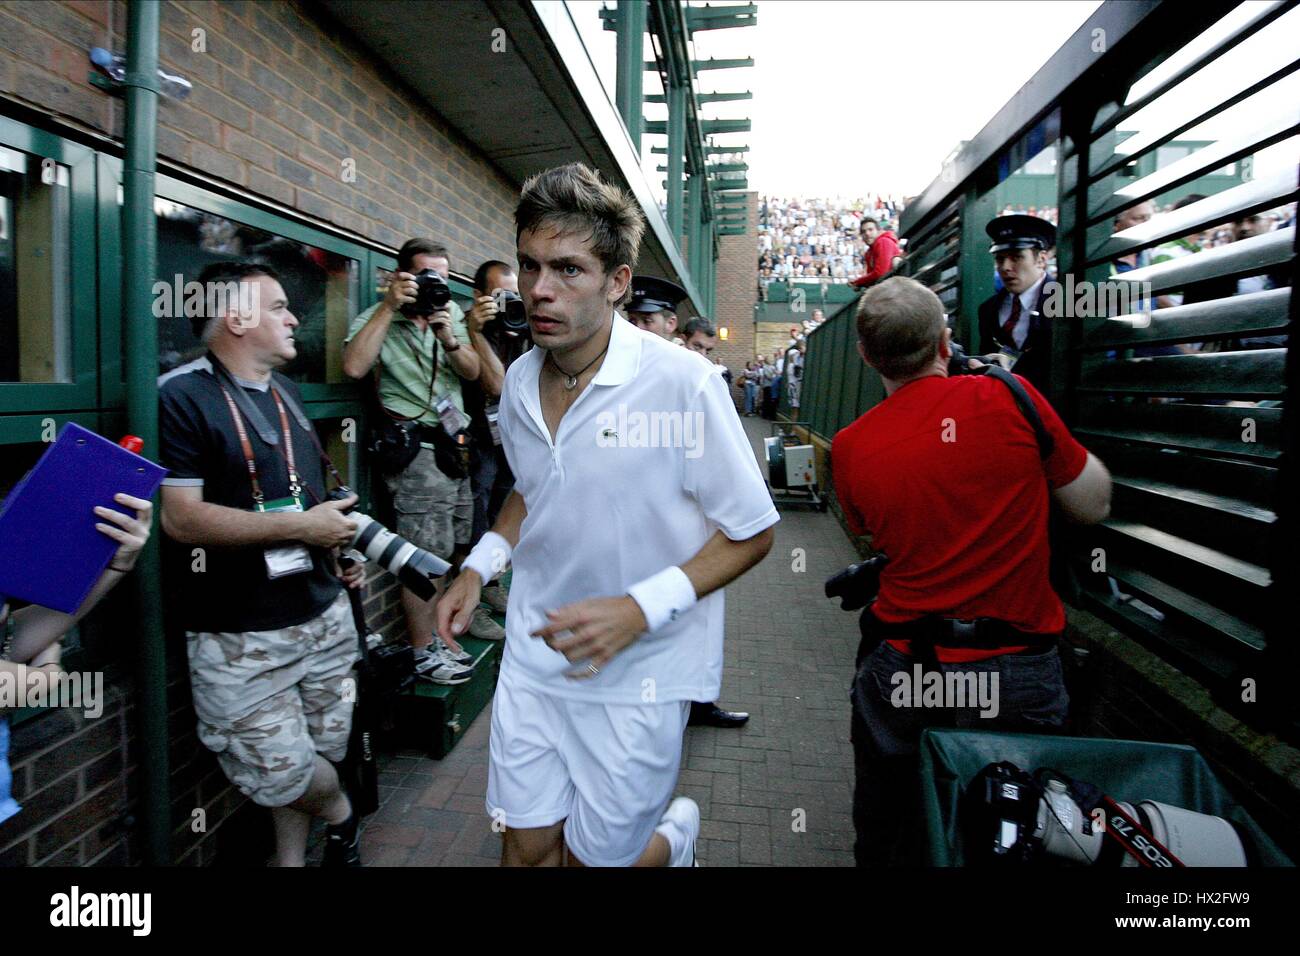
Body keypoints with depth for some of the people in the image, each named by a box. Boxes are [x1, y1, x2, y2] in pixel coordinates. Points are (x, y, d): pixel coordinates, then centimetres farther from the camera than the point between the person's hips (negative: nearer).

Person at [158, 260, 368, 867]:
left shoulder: (285, 392, 14)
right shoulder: (182, 397, -12)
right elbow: (180, 517, -20)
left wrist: (338, 545, 9)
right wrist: (303, 527, -17)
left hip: (324, 612, 7)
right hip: (240, 636, -6)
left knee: (320, 754, 12)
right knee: (280, 770, -3)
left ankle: (290, 856, 36)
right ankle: (339, 814, 28)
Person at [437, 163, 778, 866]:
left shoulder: (684, 384, -20)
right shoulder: (520, 381, 0)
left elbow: (751, 532, -13)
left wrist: (641, 609, -24)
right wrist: (479, 566, 2)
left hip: (638, 675, -5)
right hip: (533, 657, 5)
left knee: (597, 856, 11)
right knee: (525, 849, 15)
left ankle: (675, 834, 43)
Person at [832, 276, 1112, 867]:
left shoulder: (849, 447, -6)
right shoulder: (1009, 398, -13)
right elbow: (1093, 507, -2)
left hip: (900, 665, 1)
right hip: (1017, 673, -1)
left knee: (880, 830, 25)